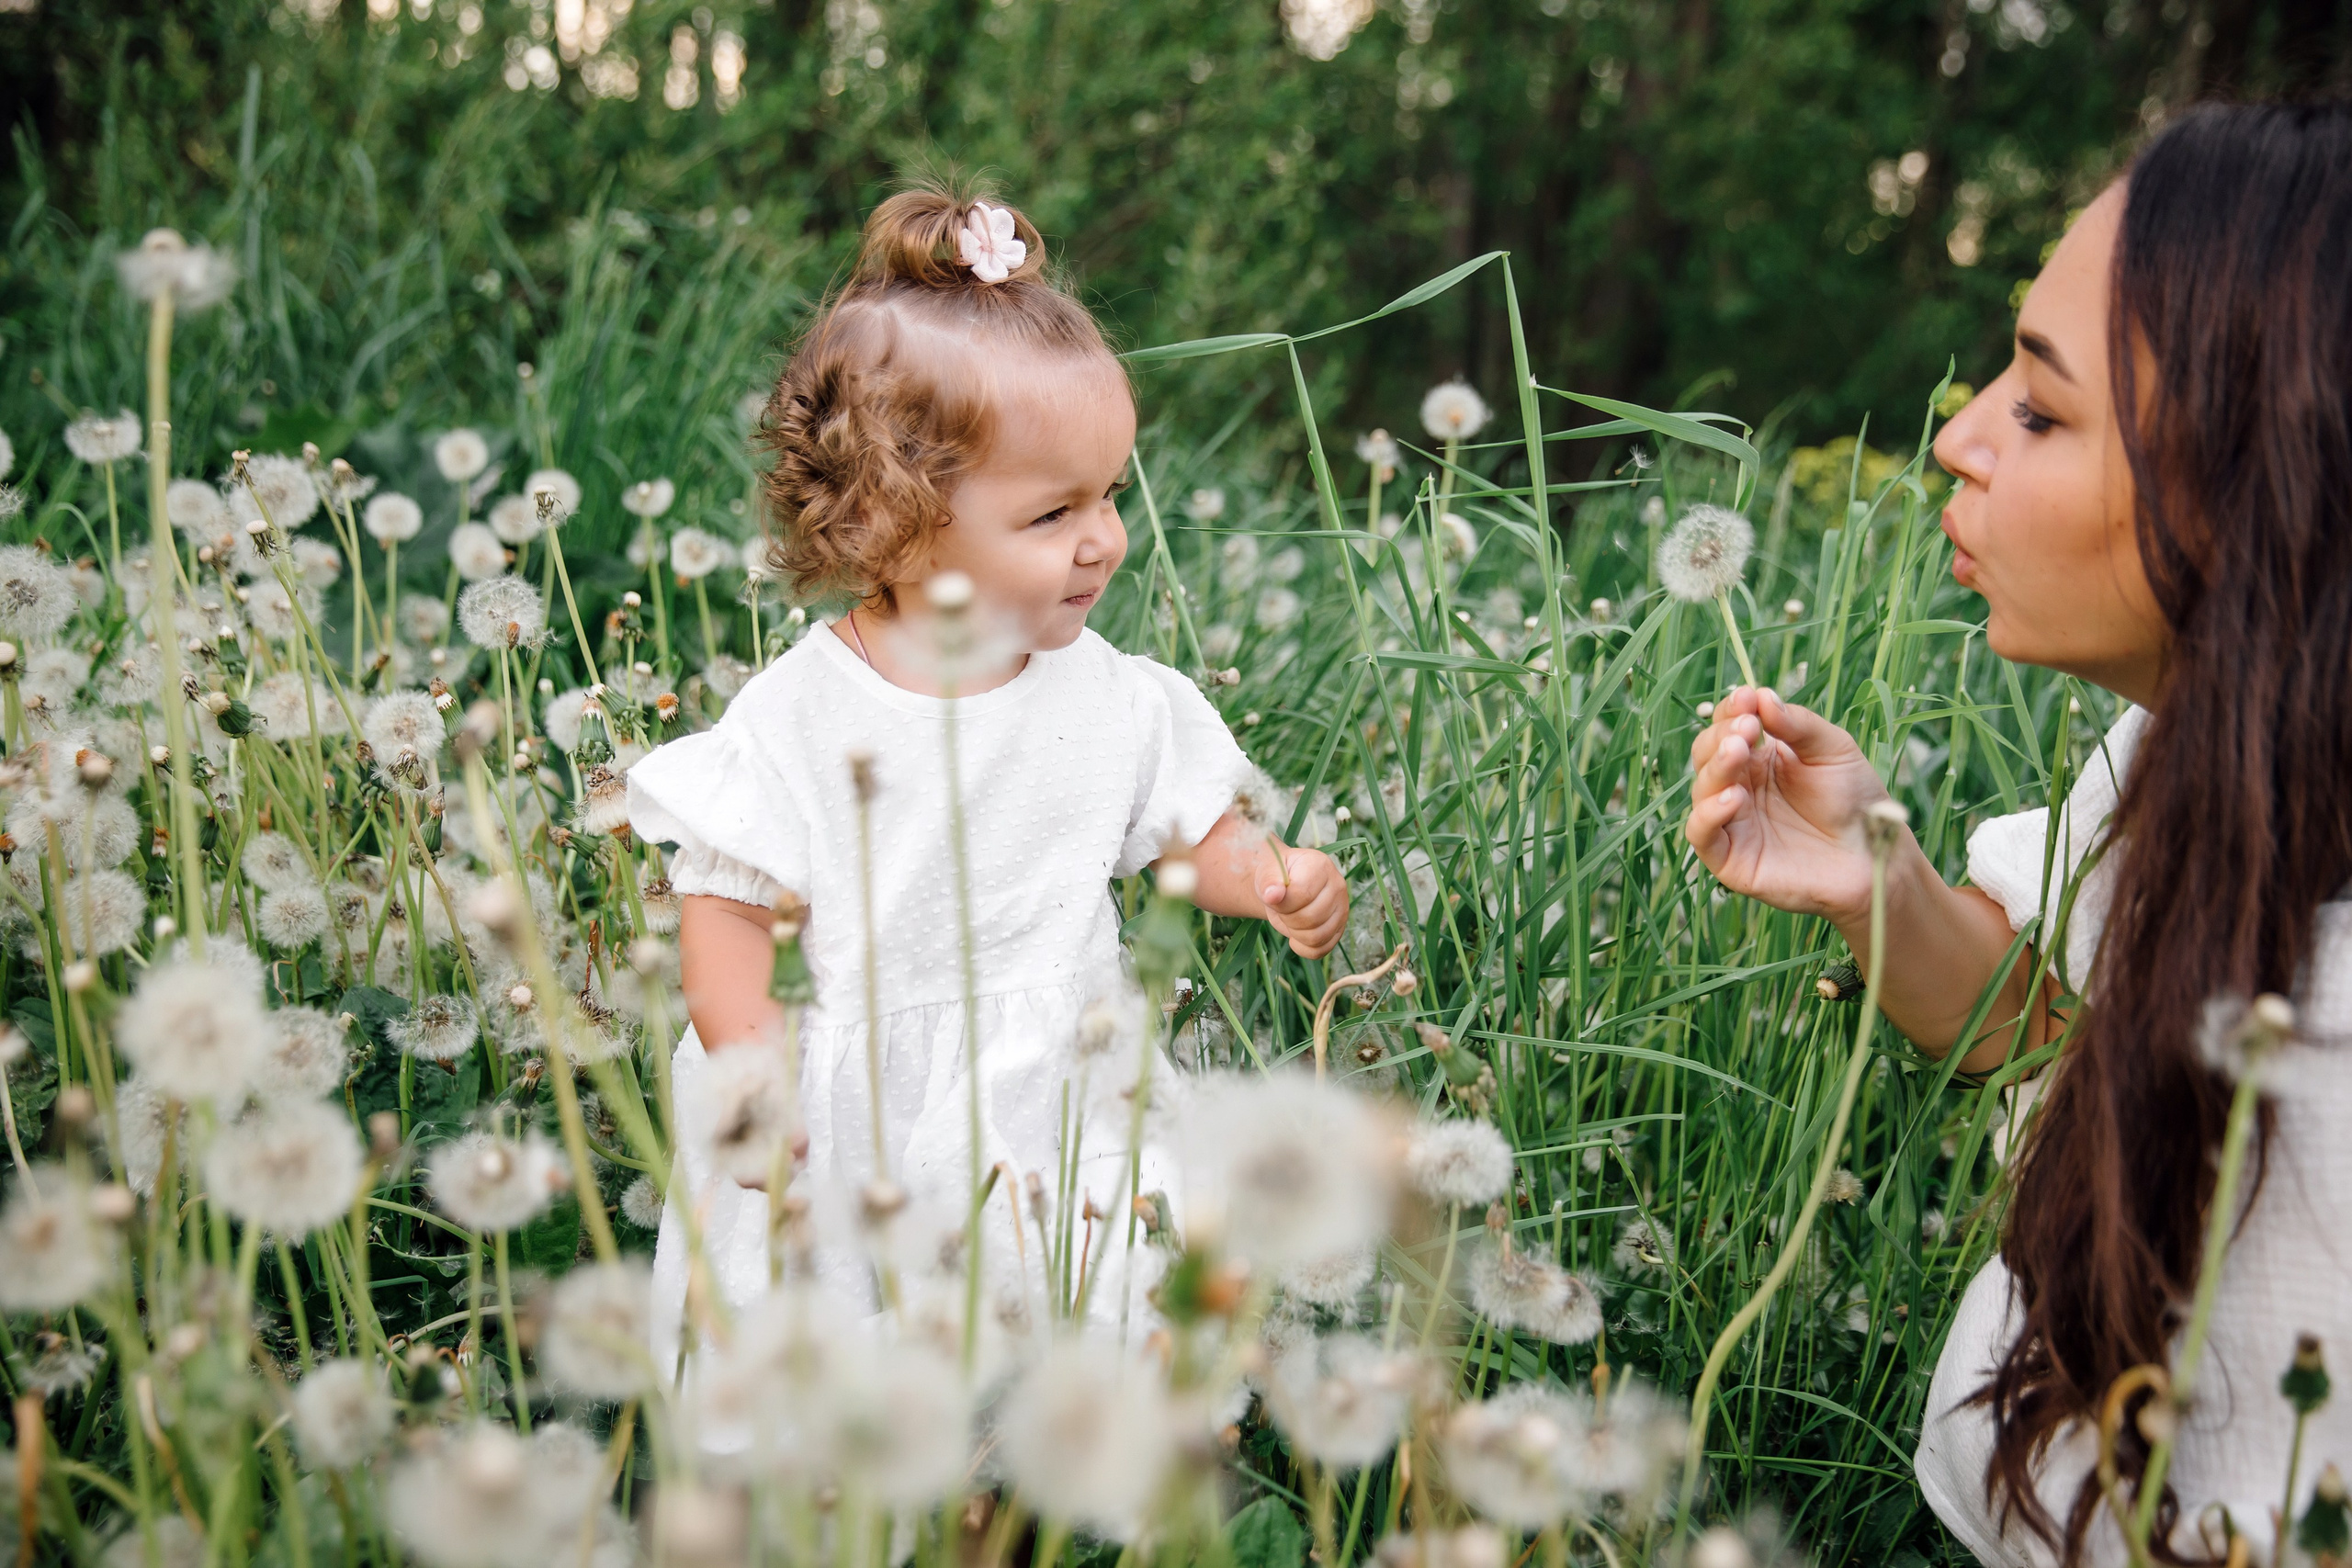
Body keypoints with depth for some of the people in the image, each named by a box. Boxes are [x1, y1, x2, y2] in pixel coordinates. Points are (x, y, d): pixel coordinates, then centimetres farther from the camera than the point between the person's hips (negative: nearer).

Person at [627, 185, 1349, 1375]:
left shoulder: (1109, 700, 0)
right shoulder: (794, 723, -11)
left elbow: (1192, 833, 11)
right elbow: (724, 918, -8)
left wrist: (1274, 878, -10)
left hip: (1058, 1105, 3)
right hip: (853, 1125, -2)